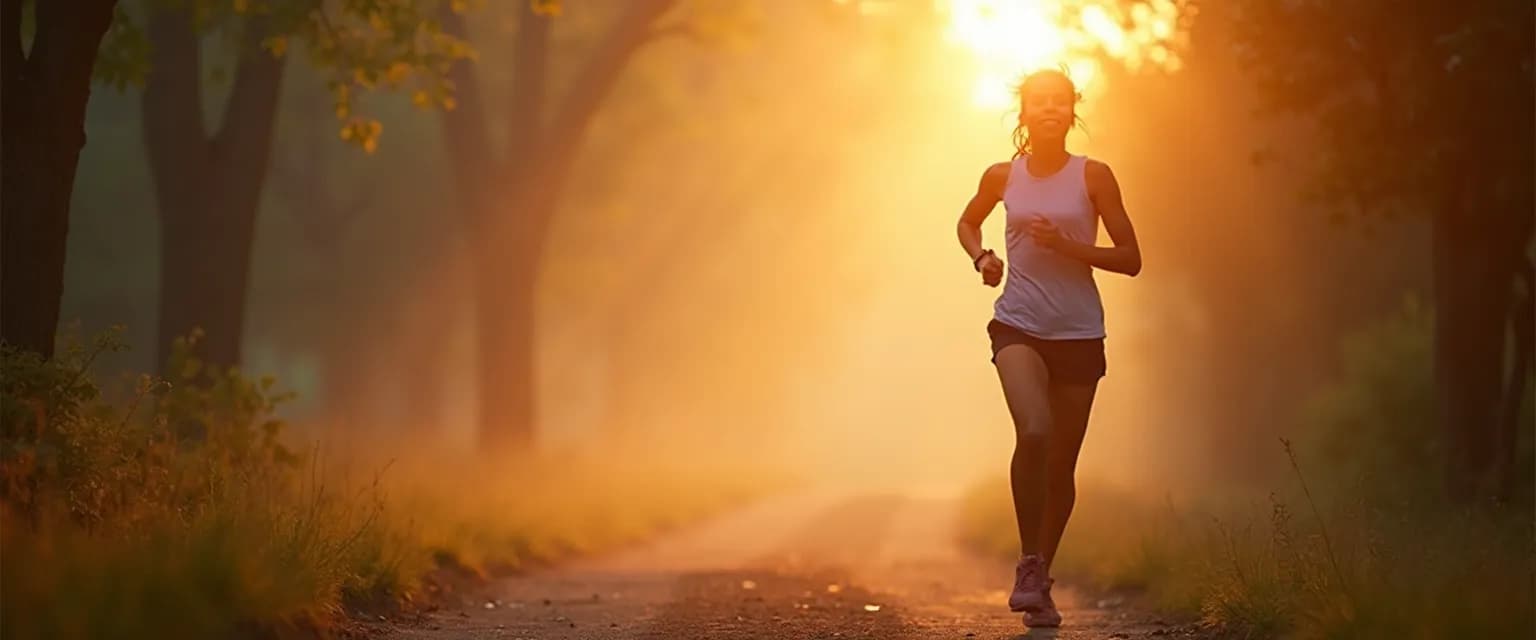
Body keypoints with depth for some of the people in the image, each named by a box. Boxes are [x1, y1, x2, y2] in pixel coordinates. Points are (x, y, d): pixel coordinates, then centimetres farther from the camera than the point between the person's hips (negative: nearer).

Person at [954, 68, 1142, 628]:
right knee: (1033, 433, -26)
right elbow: (968, 222, 25)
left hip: (1079, 333, 1)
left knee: (1062, 463, 7)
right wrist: (981, 257, 4)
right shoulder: (1002, 177, 4)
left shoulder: (1093, 176, -1)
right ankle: (1028, 563, -13)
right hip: (1018, 326, -1)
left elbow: (1130, 260, -1)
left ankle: (1041, 579, 25)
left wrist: (1068, 246, -14)